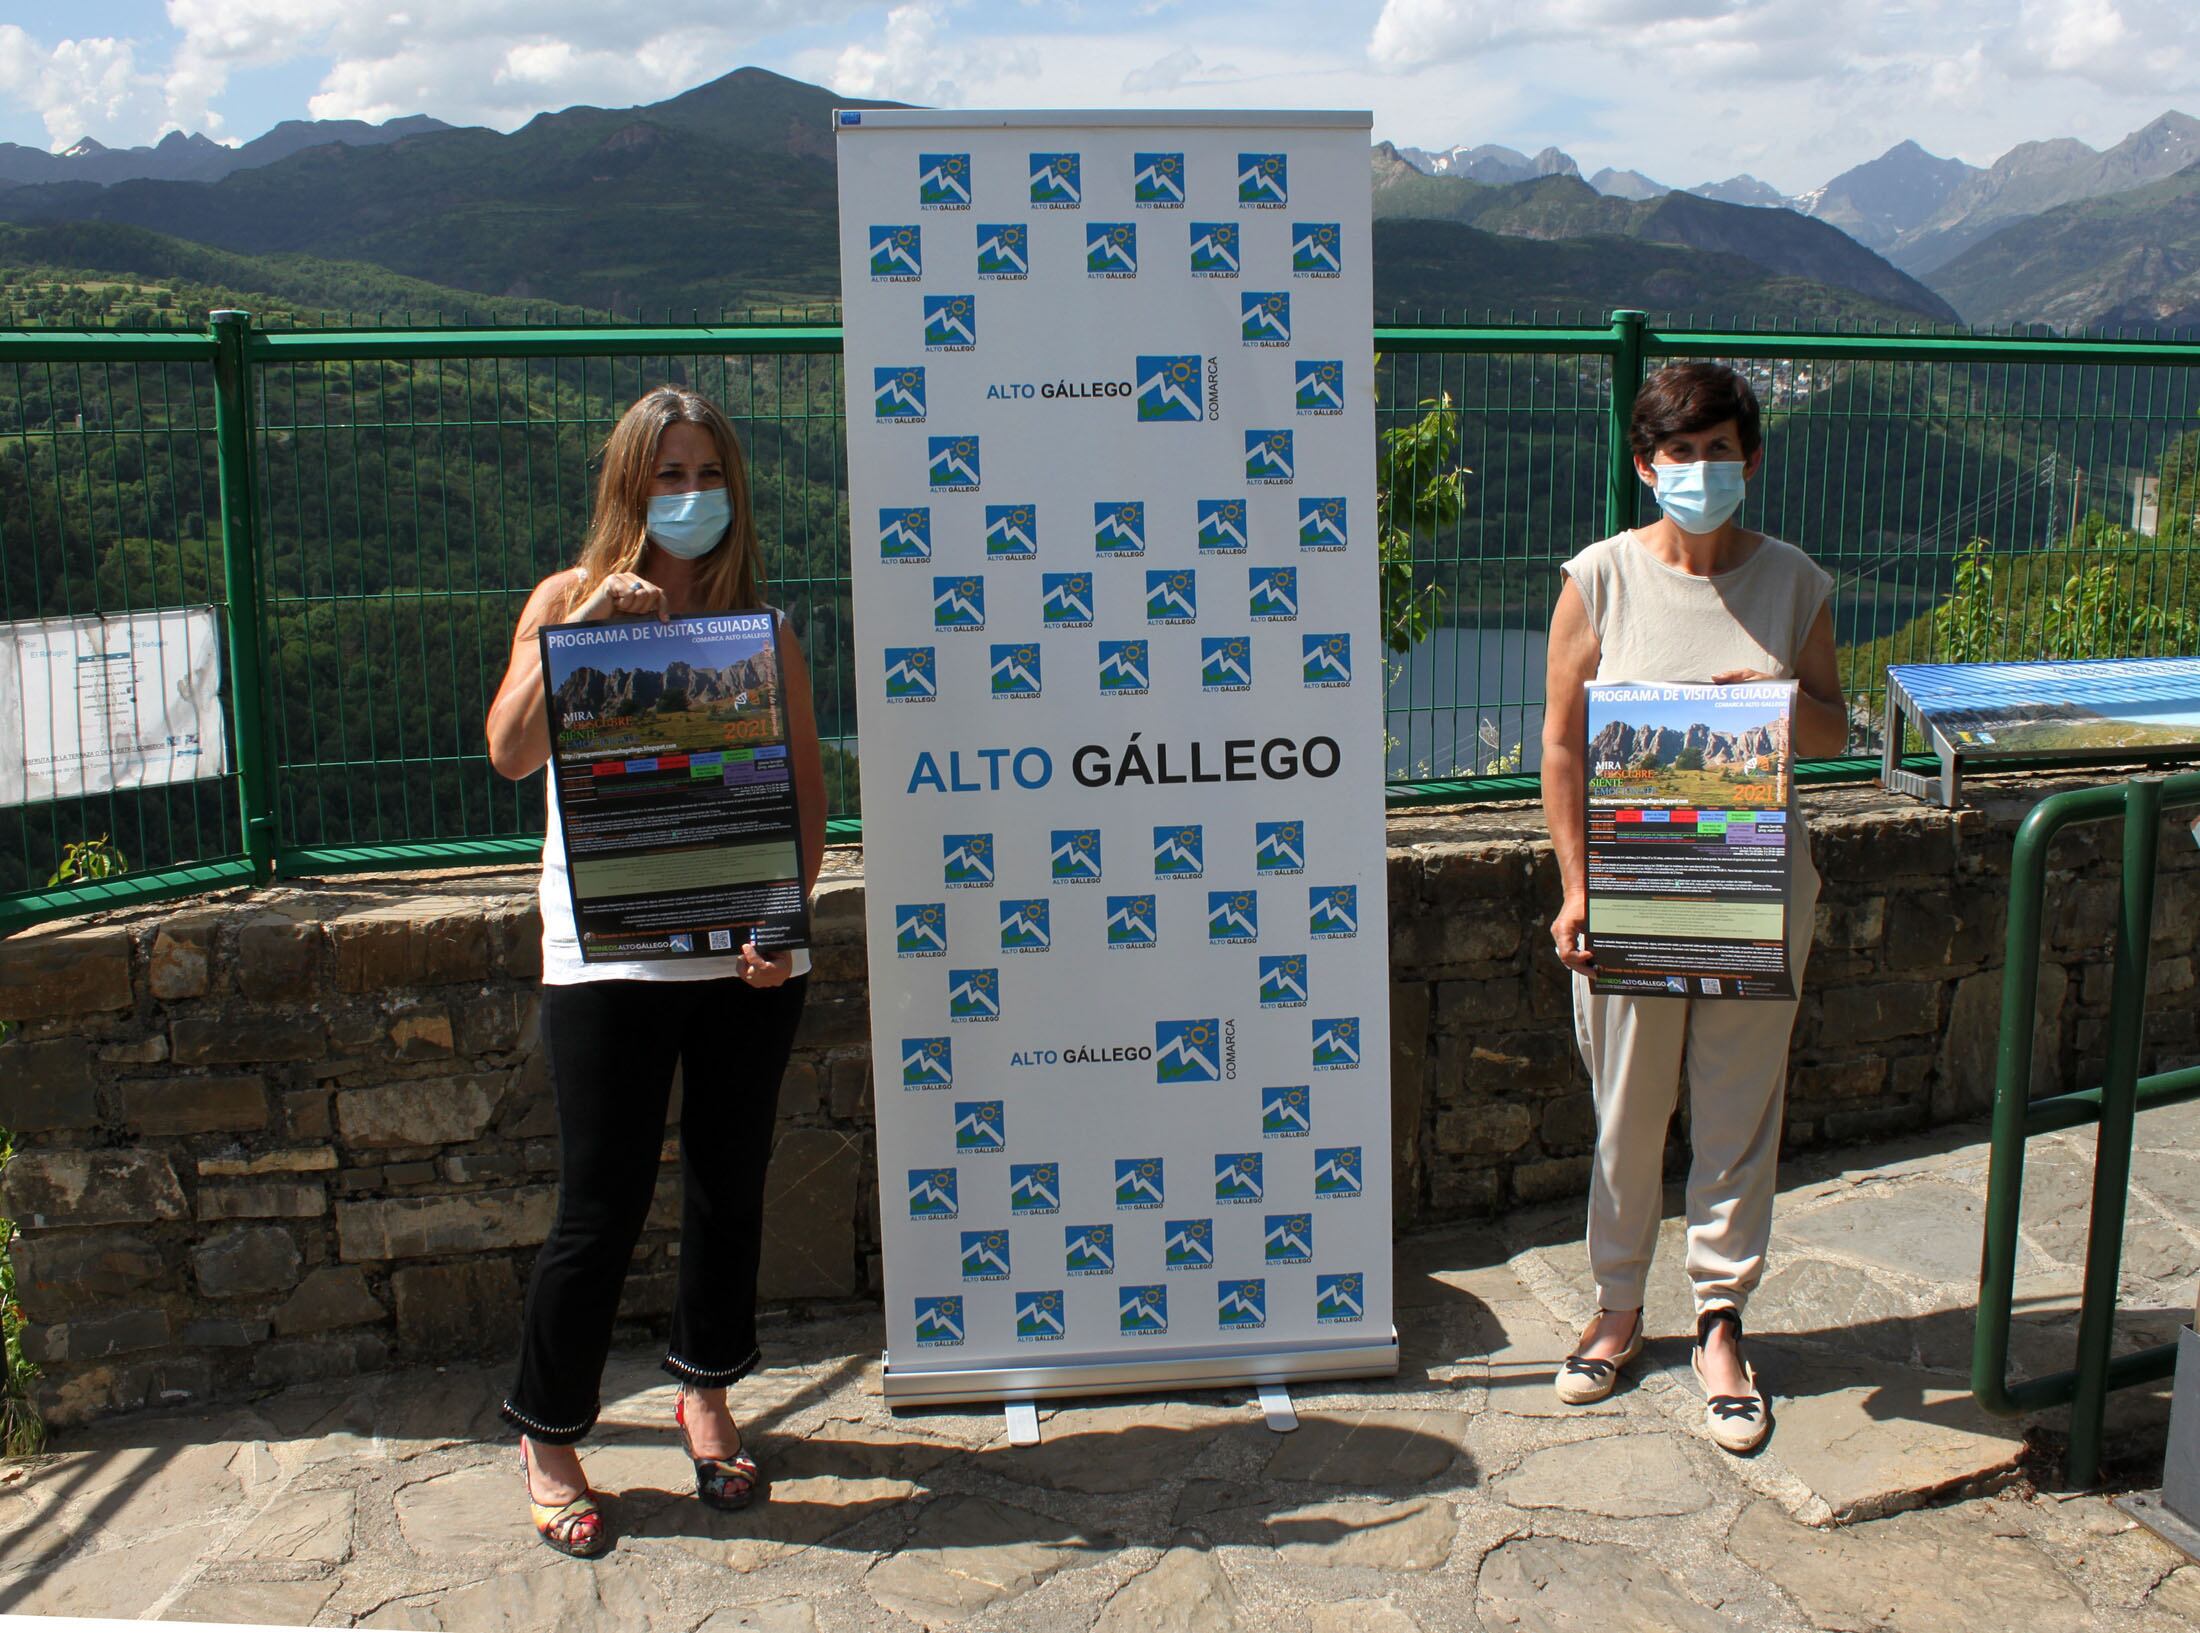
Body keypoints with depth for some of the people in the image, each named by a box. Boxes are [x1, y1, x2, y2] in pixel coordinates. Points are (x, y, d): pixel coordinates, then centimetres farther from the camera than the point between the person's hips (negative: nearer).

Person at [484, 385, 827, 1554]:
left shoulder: (760, 625, 7)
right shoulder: (568, 600, 3)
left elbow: (807, 789, 4)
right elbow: (510, 752, -12)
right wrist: (585, 625, -21)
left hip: (748, 957, 2)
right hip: (609, 958, -2)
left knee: (730, 1186, 13)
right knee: (602, 1207, 1)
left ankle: (706, 1393, 35)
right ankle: (548, 1436, 22)